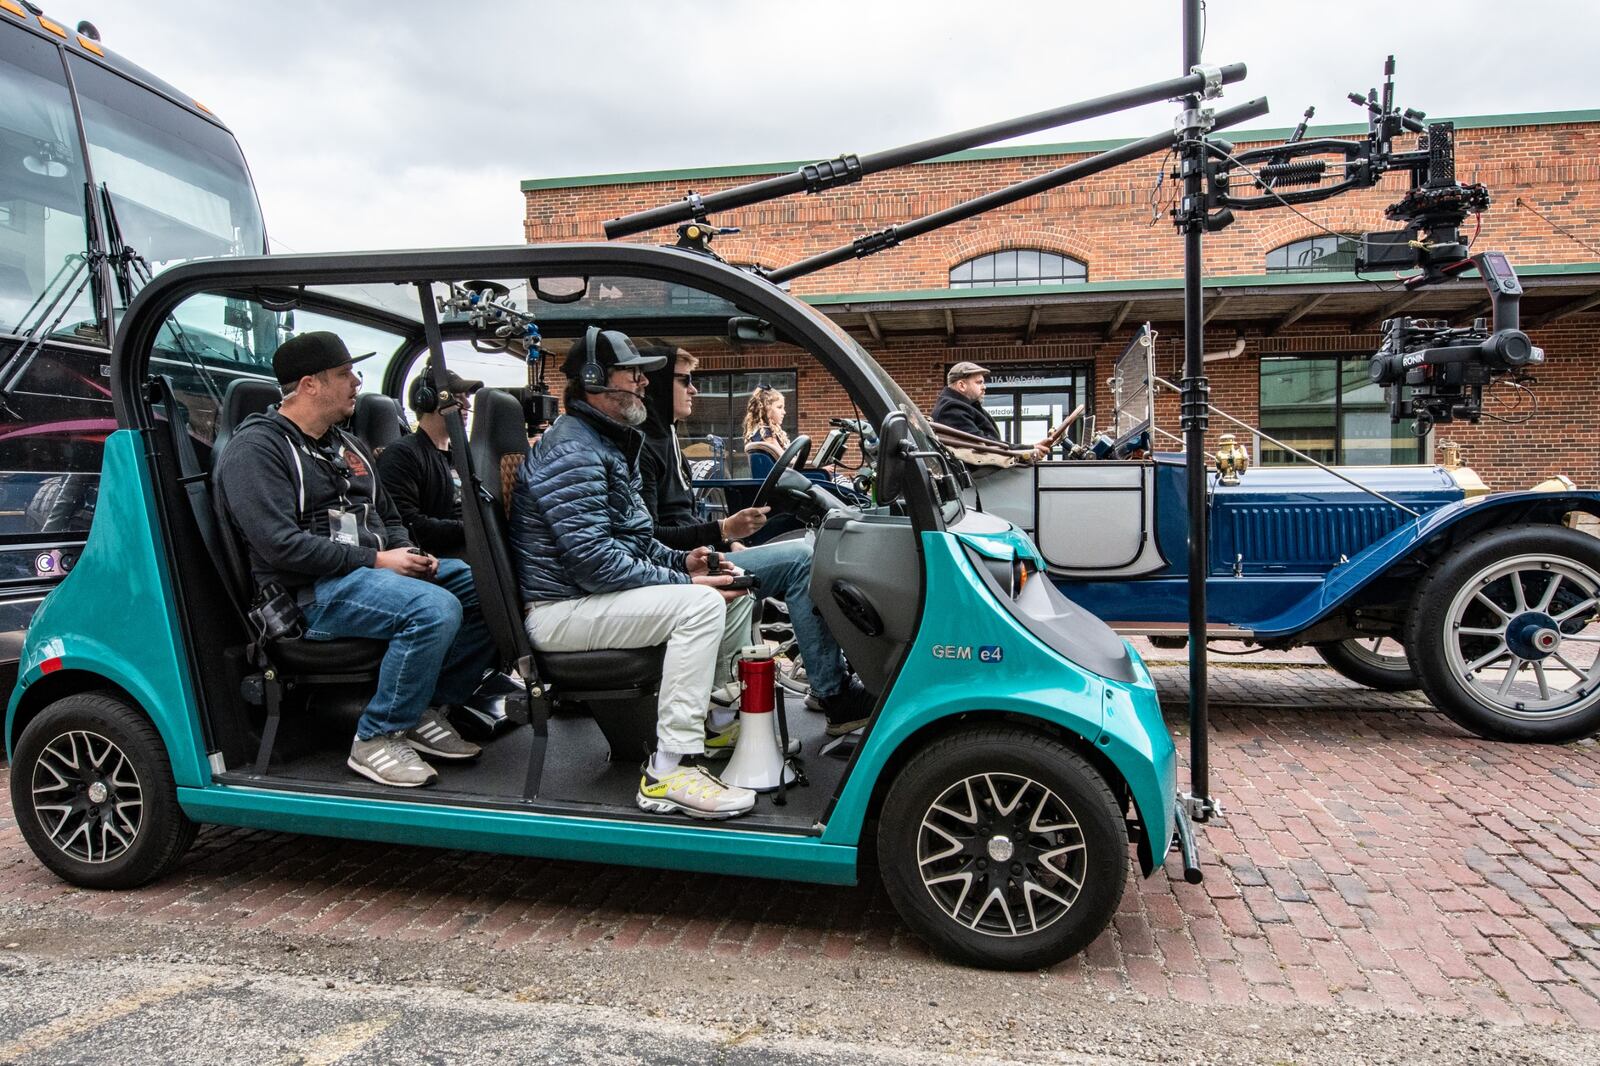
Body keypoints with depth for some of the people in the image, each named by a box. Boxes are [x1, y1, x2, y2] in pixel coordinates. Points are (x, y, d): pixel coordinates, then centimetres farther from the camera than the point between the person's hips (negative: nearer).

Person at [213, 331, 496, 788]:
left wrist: (409, 553, 4)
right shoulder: (255, 449, -6)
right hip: (313, 591, -9)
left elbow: (388, 517, 27)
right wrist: (375, 560, -18)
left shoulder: (344, 444, 21)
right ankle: (376, 738, -18)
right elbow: (280, 545, -18)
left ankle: (427, 708, 0)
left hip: (379, 569, 9)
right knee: (434, 608, -33)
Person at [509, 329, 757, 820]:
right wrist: (682, 583, -20)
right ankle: (668, 772, -26)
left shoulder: (608, 443, 17)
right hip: (562, 610, -10)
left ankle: (726, 723, 15)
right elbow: (595, 563, -26)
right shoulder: (571, 451, -18)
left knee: (737, 595, 6)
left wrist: (682, 561, 5)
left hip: (598, 595, 10)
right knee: (701, 604, -28)